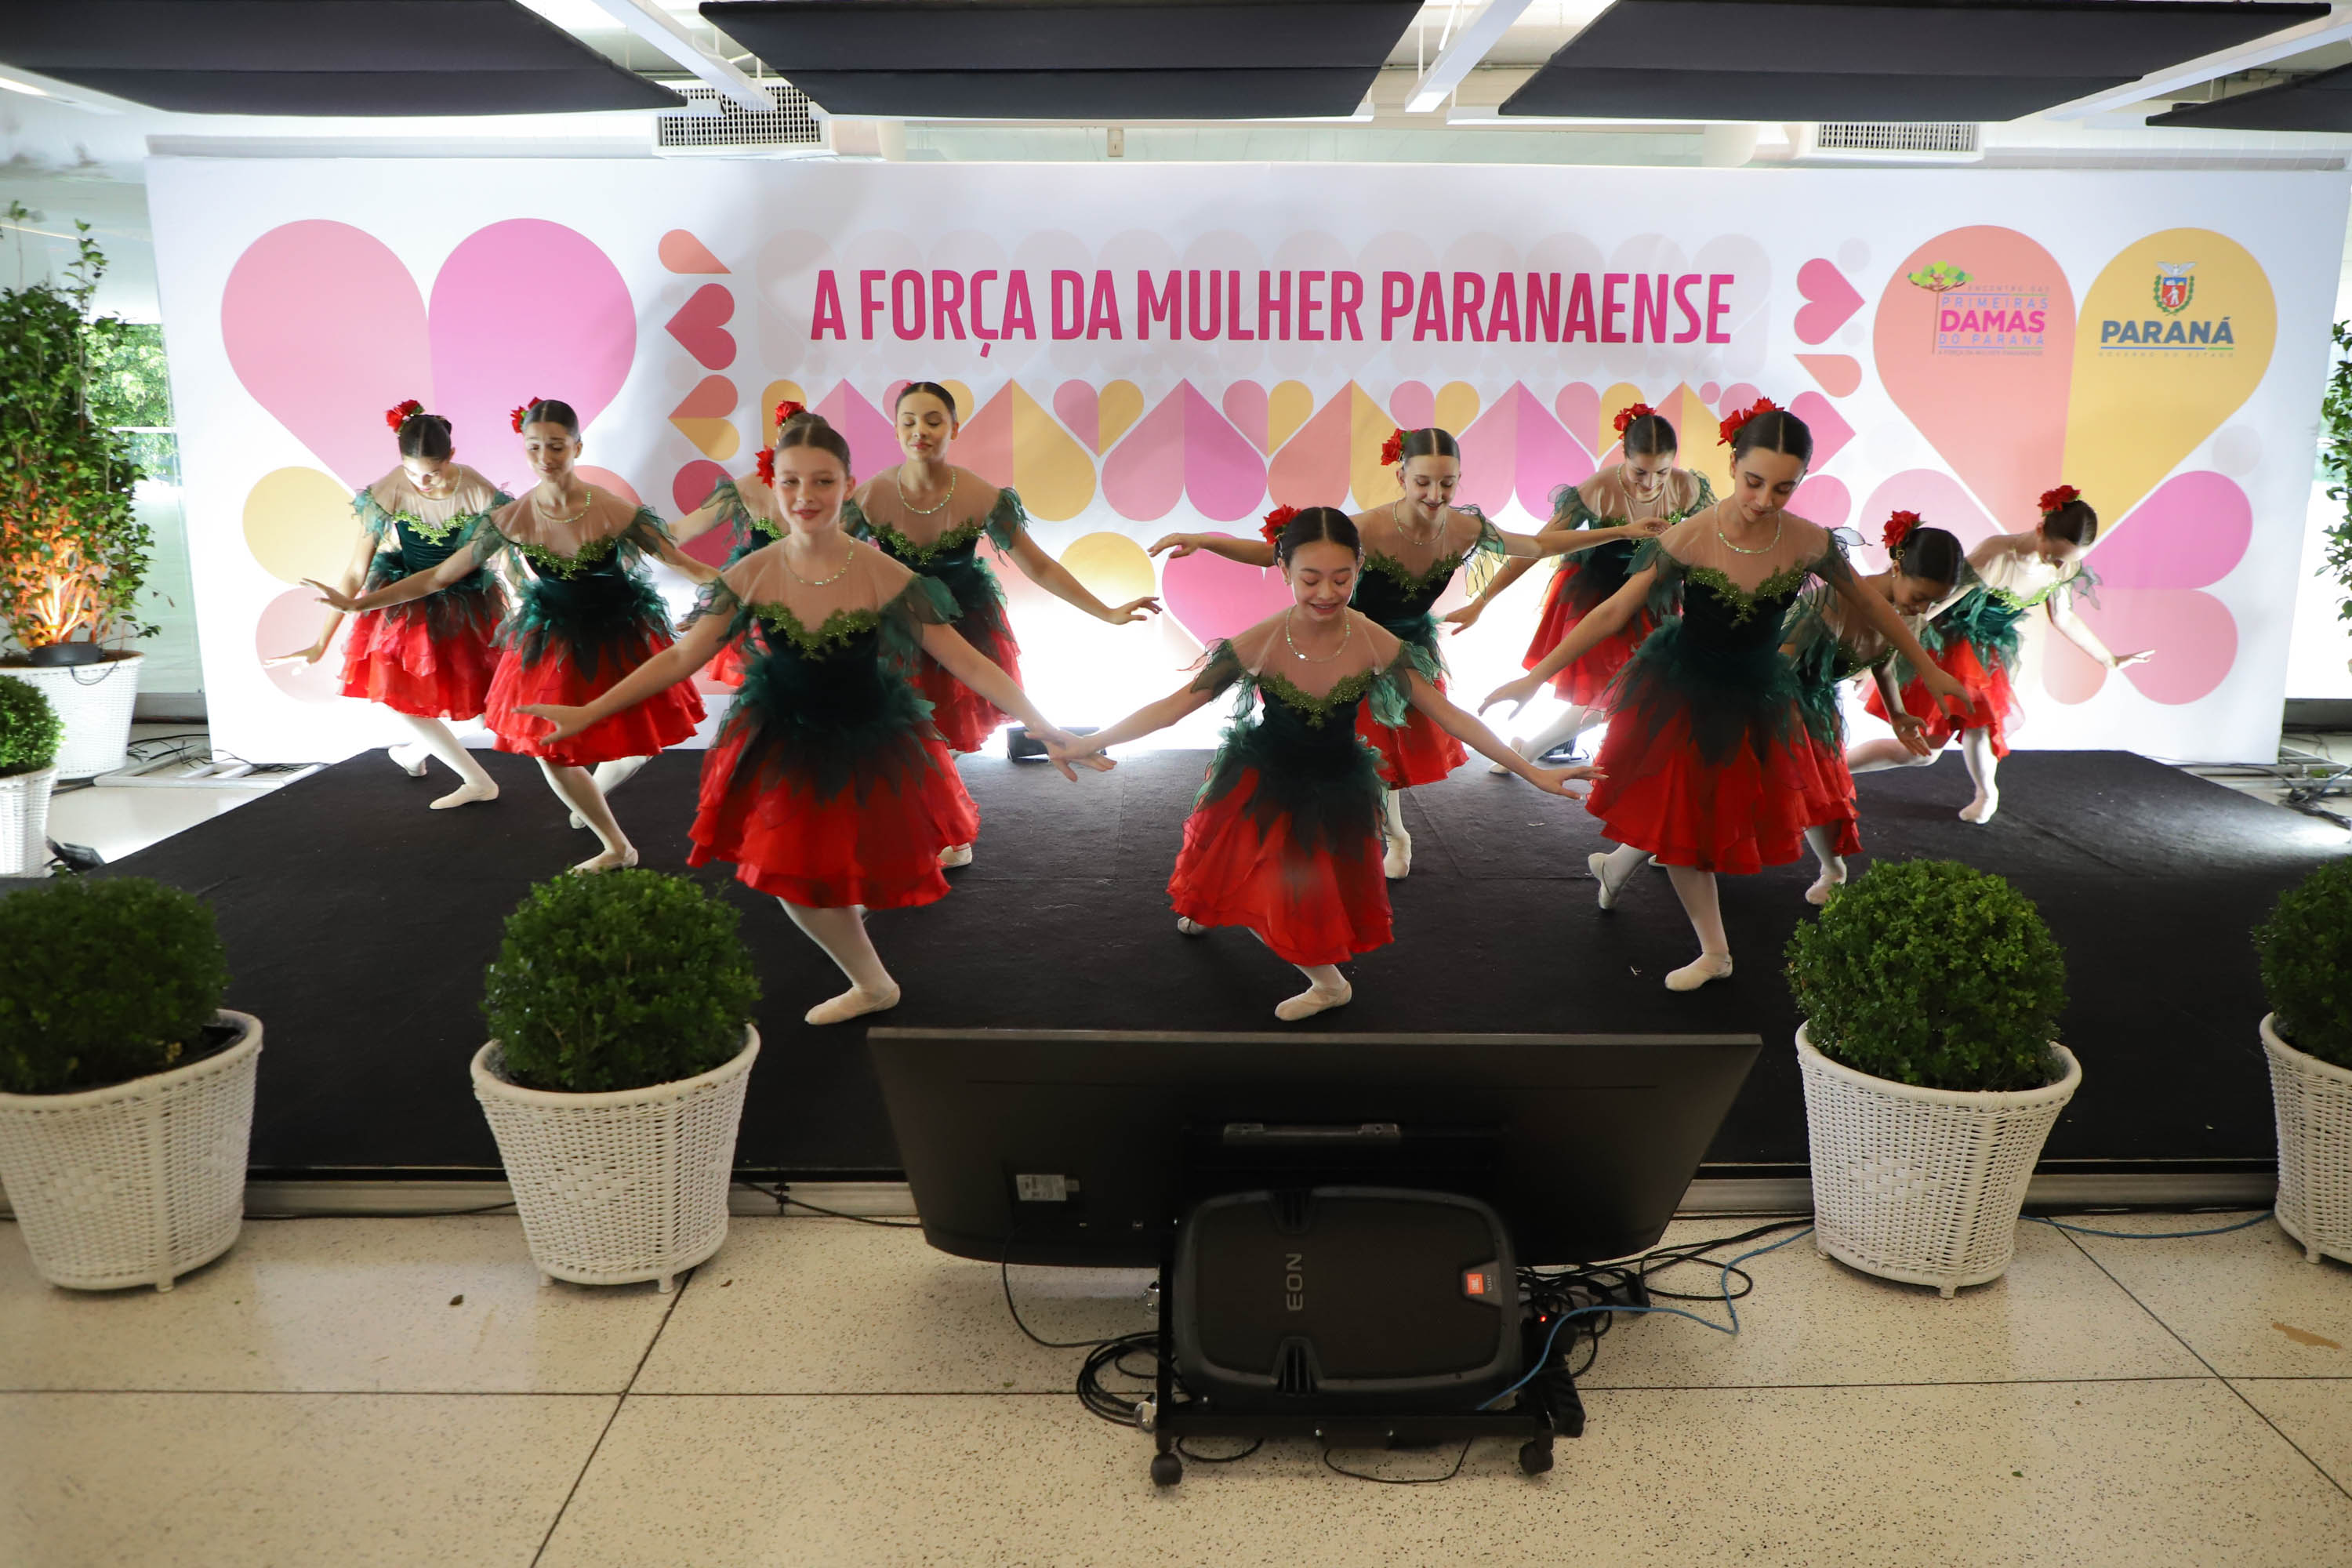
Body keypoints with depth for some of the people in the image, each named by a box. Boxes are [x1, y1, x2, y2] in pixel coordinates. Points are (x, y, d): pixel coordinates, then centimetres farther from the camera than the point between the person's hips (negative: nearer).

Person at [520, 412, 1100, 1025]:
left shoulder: (885, 577, -21)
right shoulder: (751, 576, -14)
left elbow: (965, 661, -18)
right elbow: (682, 659, -6)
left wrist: (1042, 725, -25)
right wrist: (587, 713, -8)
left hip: (871, 745, -2)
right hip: (785, 745, 3)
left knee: (853, 875, 7)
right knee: (793, 877, 10)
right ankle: (872, 984, 41)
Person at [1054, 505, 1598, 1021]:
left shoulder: (1377, 644, -25)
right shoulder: (1258, 644, -28)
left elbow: (1447, 714, -17)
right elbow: (1175, 705, -23)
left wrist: (1533, 772, -18)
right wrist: (1087, 745, -27)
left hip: (1335, 787, -1)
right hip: (1265, 778, 1)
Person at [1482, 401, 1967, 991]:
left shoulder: (1809, 543, -16)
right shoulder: (1689, 539, -23)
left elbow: (1868, 605, 0)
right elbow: (1613, 613, -20)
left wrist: (1928, 670, 10)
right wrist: (1536, 676, -24)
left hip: (1756, 698, 3)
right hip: (1681, 693, -2)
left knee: (1686, 814, 15)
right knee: (1681, 814, 7)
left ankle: (1617, 865, 47)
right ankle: (1714, 953, 26)